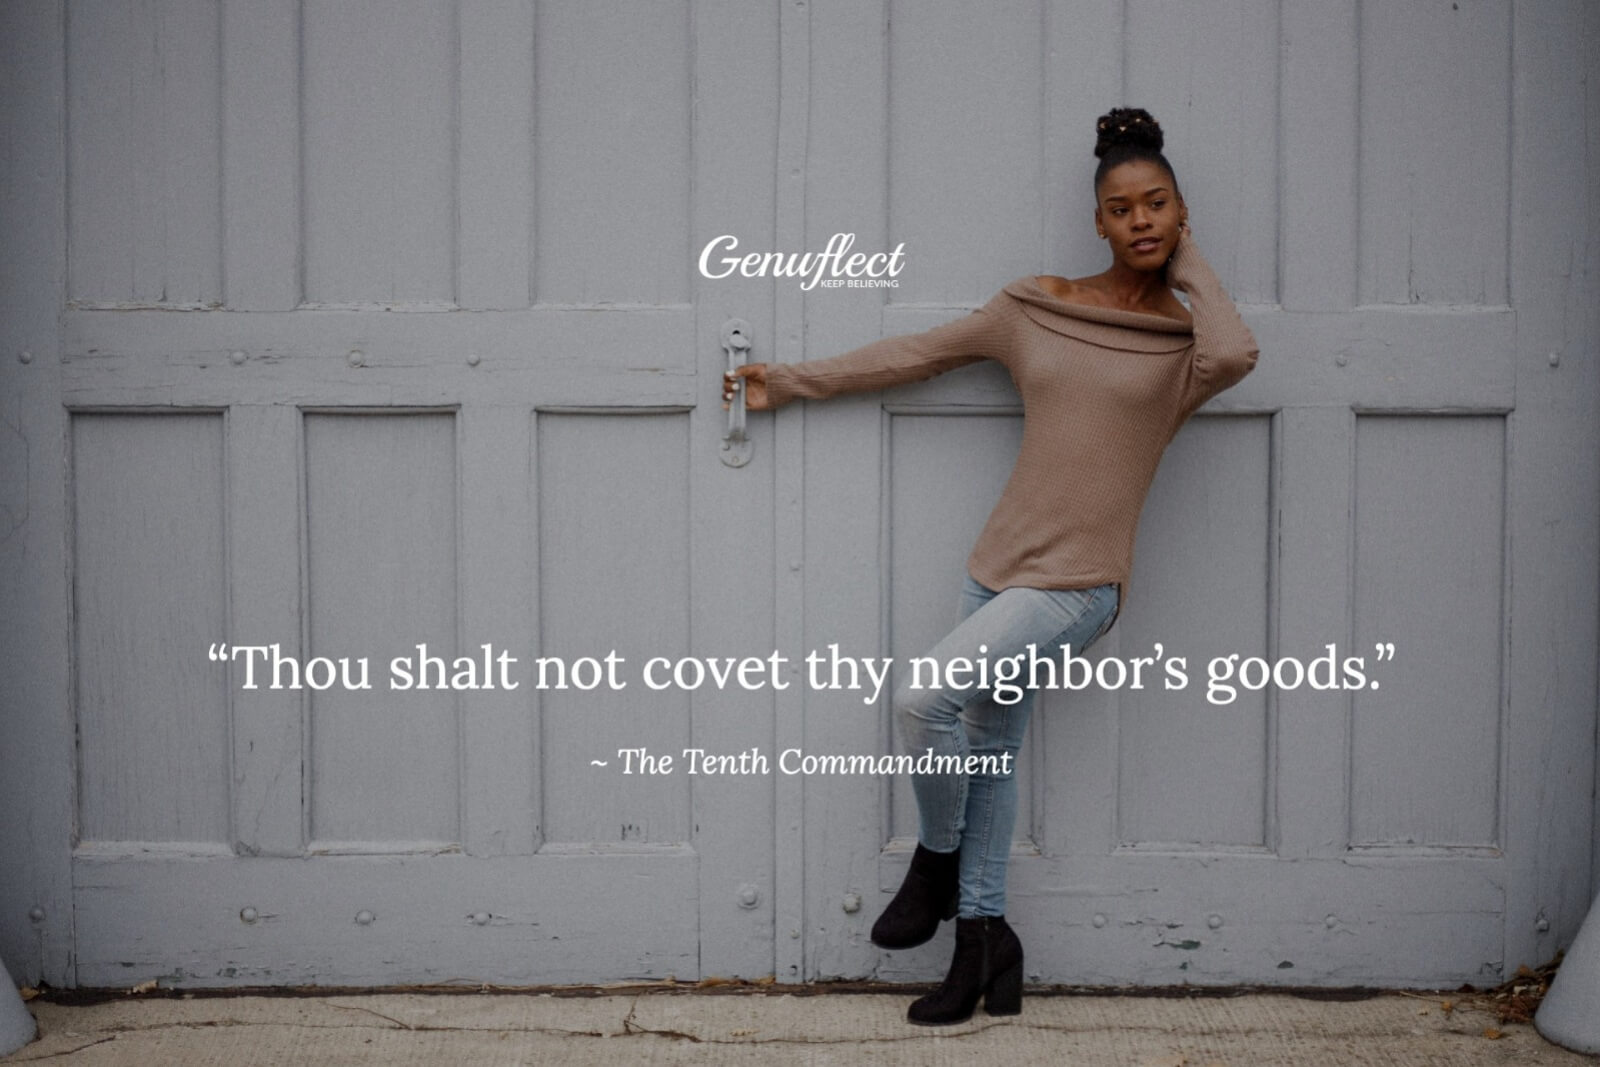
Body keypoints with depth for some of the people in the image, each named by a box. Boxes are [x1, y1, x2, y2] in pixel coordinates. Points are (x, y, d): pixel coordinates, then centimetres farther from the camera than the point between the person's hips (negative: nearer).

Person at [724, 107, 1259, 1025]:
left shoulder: (1185, 337, 1)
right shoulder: (1037, 307, 8)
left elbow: (1235, 353, -23)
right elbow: (916, 355, 15)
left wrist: (1188, 261, -6)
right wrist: (792, 383, 18)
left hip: (1078, 583, -4)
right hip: (1002, 568, 4)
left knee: (926, 699, -21)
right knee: (988, 754, 10)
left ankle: (936, 862, 5)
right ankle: (984, 937, 25)